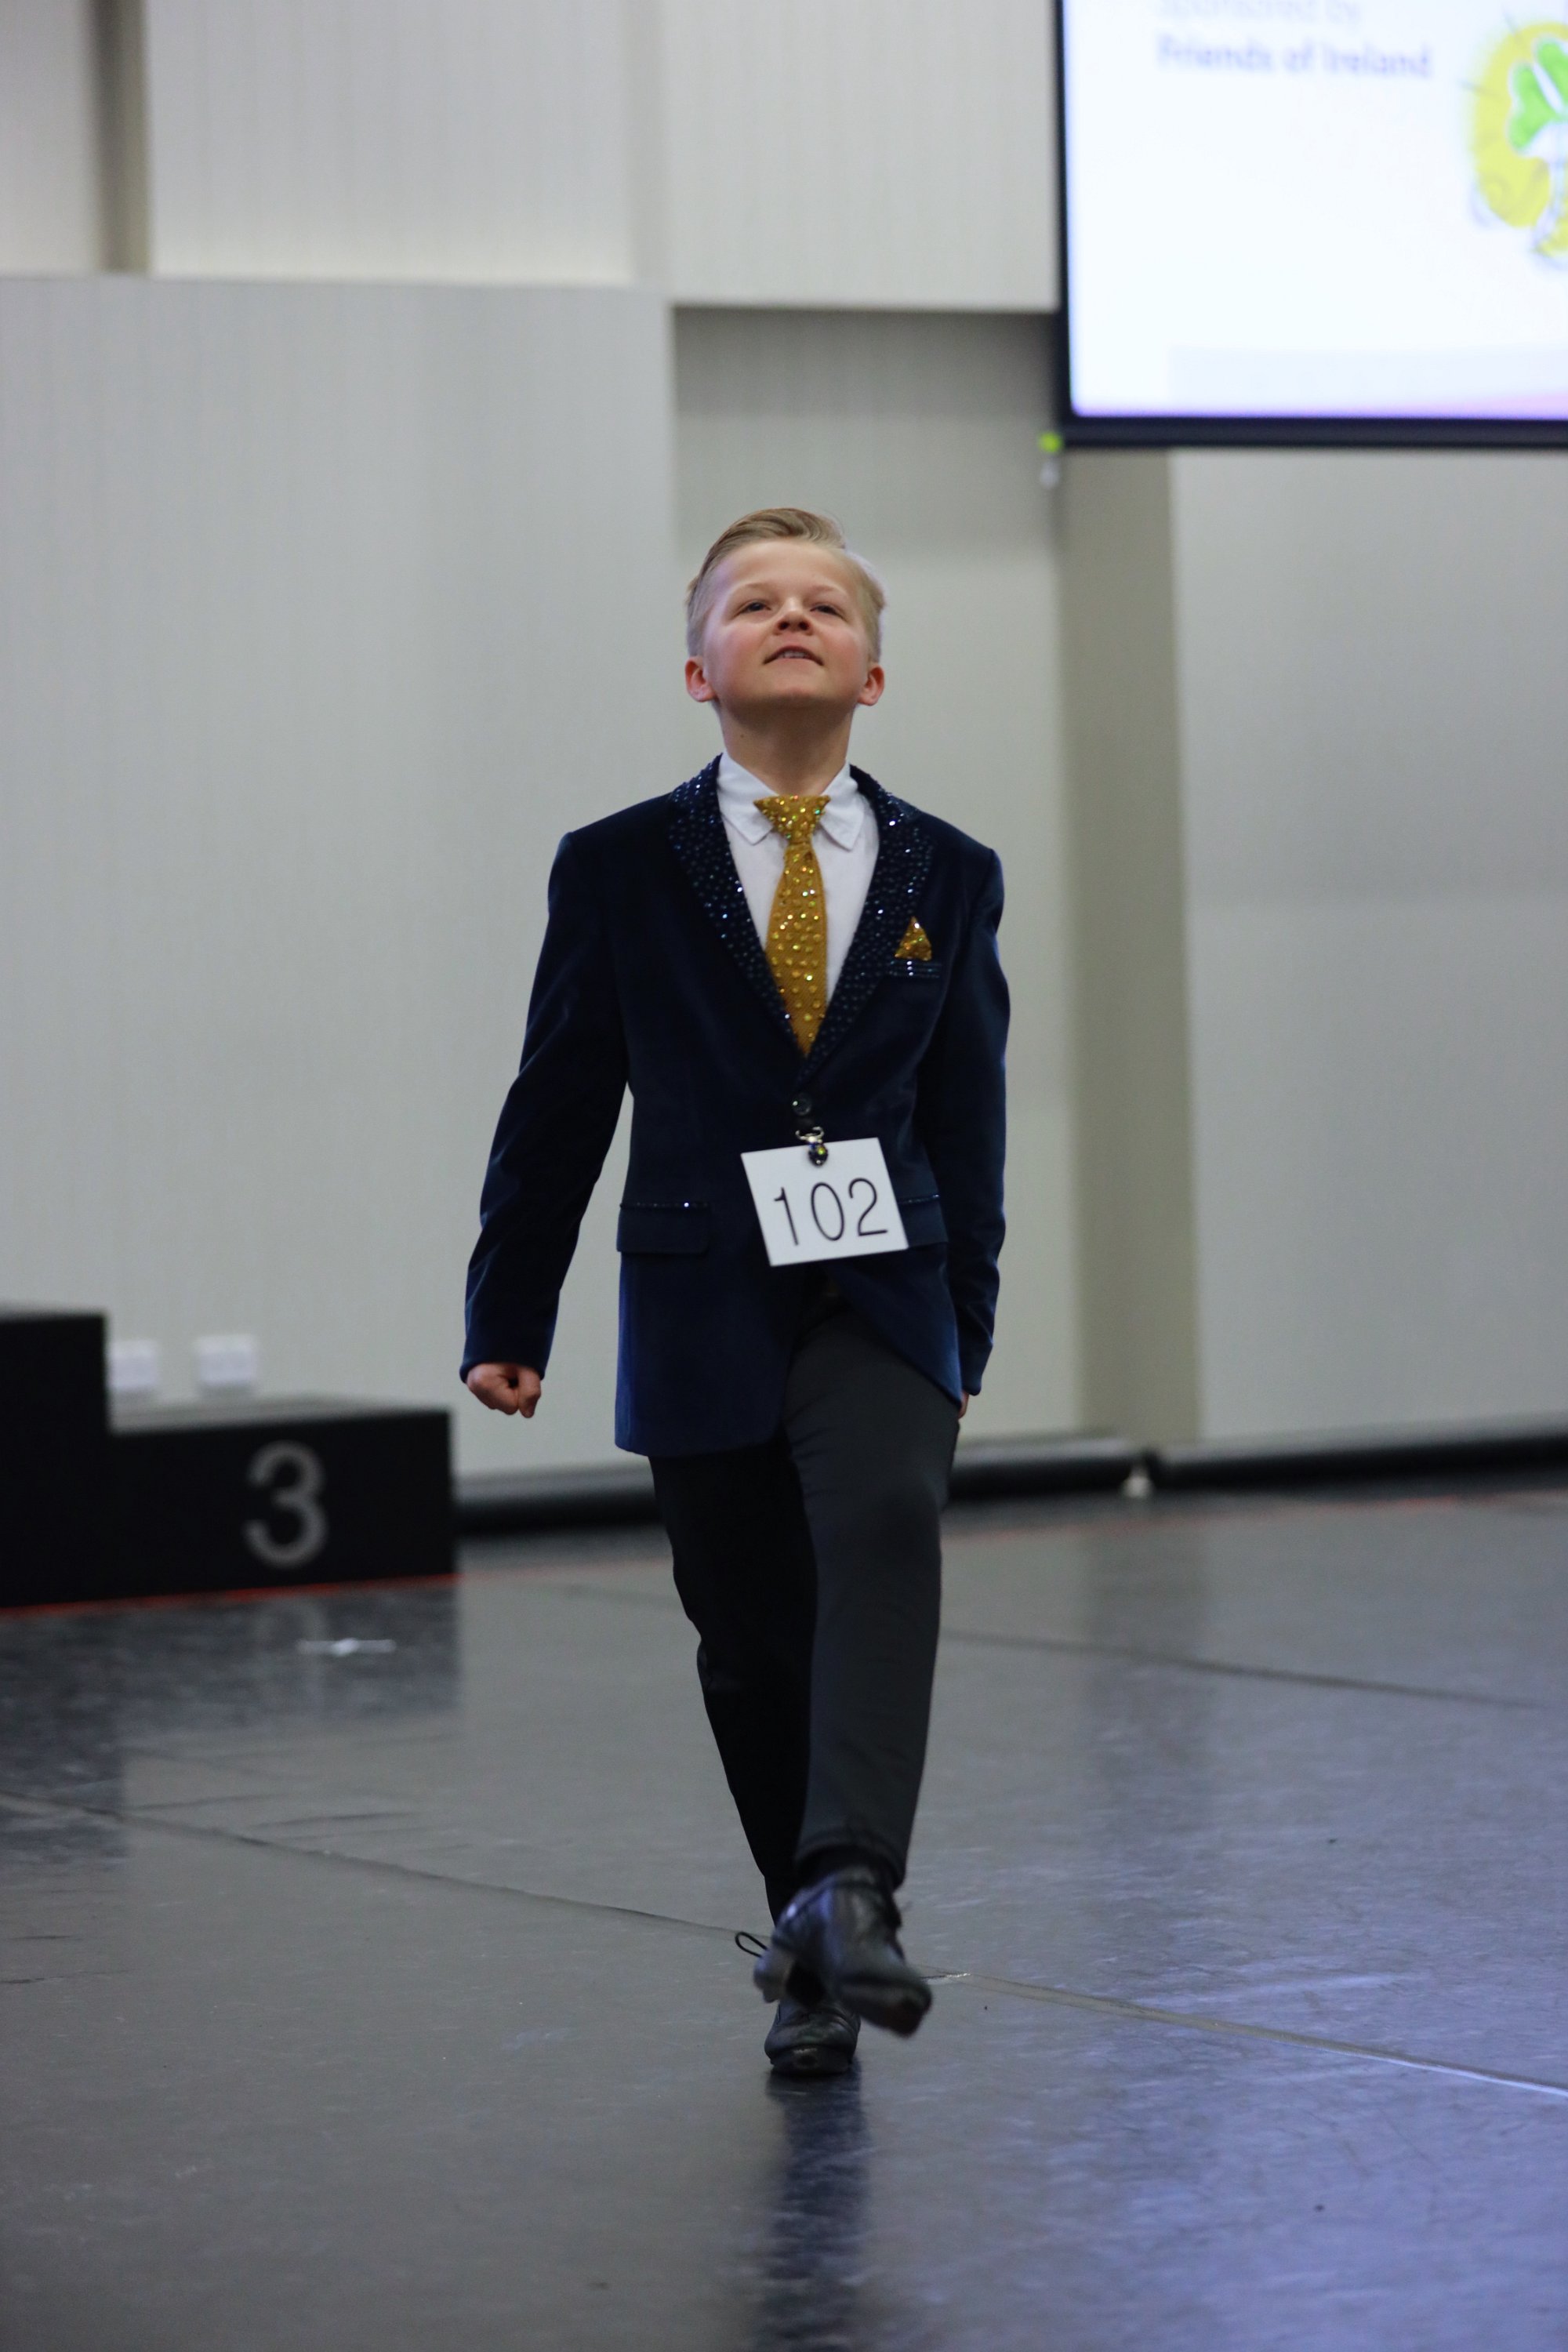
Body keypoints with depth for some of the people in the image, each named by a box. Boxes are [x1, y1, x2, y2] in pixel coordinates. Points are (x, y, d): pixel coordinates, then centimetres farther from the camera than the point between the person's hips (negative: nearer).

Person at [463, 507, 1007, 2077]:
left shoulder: (946, 877, 7)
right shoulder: (621, 871, 2)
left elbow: (967, 1121, 11)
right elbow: (557, 1106, 6)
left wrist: (963, 1341, 9)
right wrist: (507, 1319, 7)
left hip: (882, 1297, 0)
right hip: (702, 1303, 0)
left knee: (887, 1527, -26)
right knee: (751, 1637, 3)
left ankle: (849, 1890, -36)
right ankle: (812, 1952, 17)